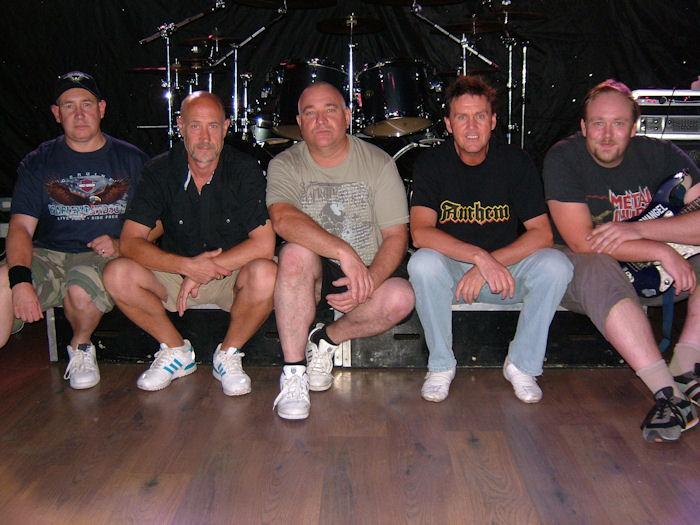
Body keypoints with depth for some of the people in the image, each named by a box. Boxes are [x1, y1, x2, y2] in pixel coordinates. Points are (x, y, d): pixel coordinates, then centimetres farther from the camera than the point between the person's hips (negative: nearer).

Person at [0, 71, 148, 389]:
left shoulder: (132, 160, 11)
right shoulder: (37, 163, 12)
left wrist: (121, 245, -9)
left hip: (104, 257, -1)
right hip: (48, 255, 1)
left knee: (81, 287, -36)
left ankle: (81, 348, -3)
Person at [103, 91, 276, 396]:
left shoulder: (244, 170, -12)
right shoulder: (160, 171, -7)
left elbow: (264, 244, -20)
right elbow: (130, 242, -13)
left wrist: (204, 271, -23)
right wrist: (187, 266, -27)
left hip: (233, 275, -2)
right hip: (176, 273, 2)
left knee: (265, 274, -35)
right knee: (117, 275, -23)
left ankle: (228, 354, -6)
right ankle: (176, 351, 1)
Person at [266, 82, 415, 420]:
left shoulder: (378, 164, -1)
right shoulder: (285, 165, -3)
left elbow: (396, 236, -6)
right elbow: (283, 219, -25)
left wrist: (369, 280, -24)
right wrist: (344, 251, -37)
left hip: (368, 275, 1)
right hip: (311, 272, -1)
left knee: (401, 297, -29)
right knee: (297, 252, -34)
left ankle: (326, 341, -2)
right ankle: (293, 372, -23)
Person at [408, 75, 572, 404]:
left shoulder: (515, 162, -5)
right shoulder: (432, 163, -8)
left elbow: (542, 232, -12)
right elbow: (420, 232, -22)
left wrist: (489, 266, -25)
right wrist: (480, 256, -35)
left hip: (507, 270, 1)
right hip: (451, 270, -1)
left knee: (556, 265, -26)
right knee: (422, 262, -33)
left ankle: (522, 364, -7)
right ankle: (441, 365, -11)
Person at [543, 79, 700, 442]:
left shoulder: (660, 155, -3)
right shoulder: (563, 159, -14)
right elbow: (581, 241, -21)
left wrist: (637, 229, -27)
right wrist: (663, 252, -24)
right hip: (578, 272, -4)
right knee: (598, 269, -38)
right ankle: (670, 395, -39)